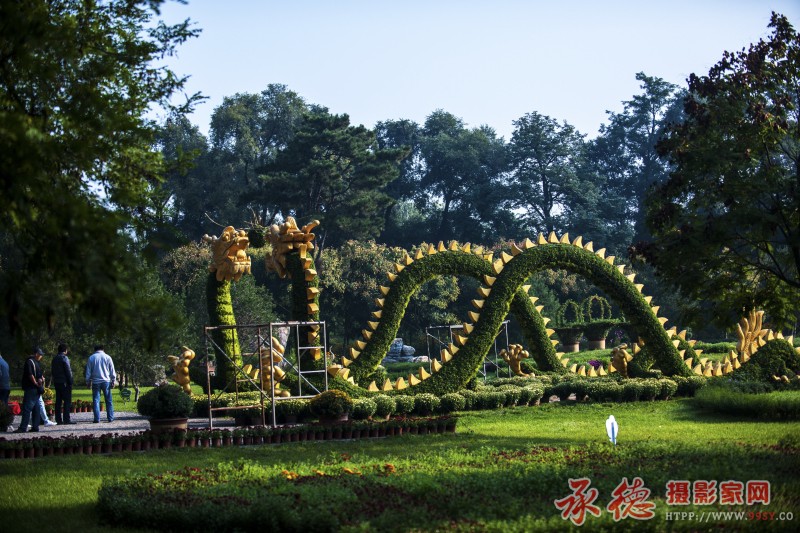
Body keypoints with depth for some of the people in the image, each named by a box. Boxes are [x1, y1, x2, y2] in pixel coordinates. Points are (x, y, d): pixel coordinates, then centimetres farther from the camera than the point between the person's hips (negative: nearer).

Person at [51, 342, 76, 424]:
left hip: (56, 383, 8)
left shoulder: (54, 359, 13)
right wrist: (70, 382, -11)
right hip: (64, 383, -8)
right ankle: (66, 419, -11)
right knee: (67, 401, -6)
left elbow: (52, 371, 17)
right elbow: (68, 371, -14)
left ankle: (58, 420, 8)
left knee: (58, 401, 8)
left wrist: (54, 381, 18)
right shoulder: (64, 358, -10)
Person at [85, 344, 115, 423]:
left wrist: (88, 382, 13)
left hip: (95, 382, 0)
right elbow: (112, 371, 4)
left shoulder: (91, 358, 5)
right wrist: (113, 381, 10)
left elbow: (88, 372, 6)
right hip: (106, 381, 0)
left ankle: (97, 418, -6)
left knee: (96, 400, 1)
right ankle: (110, 418, 4)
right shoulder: (107, 357, 4)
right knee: (108, 400, 5)